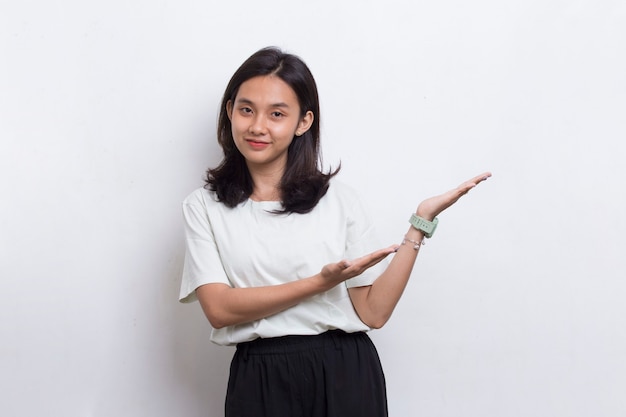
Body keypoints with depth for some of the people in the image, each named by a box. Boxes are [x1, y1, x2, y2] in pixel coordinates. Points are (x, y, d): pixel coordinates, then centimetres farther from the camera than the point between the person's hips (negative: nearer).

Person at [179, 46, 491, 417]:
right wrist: (320, 283, -16)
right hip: (261, 382, 0)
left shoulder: (338, 199, 2)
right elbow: (219, 309, -9)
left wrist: (421, 223, -7)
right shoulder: (204, 206, 3)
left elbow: (374, 311, -3)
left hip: (346, 376, 0)